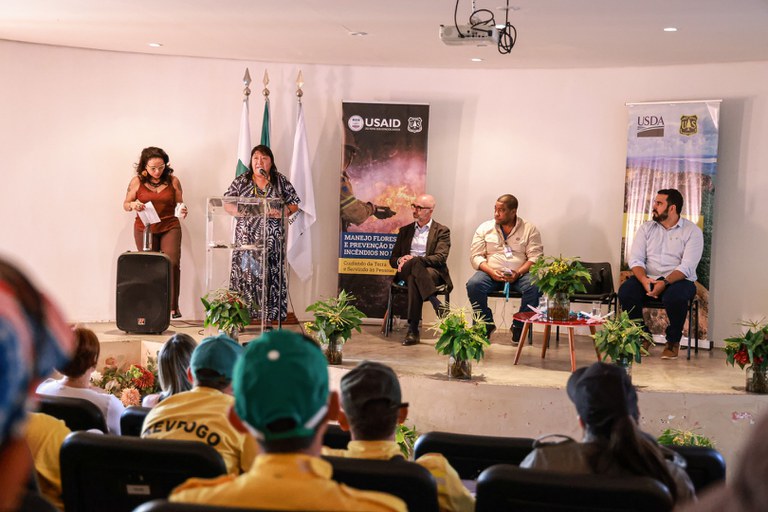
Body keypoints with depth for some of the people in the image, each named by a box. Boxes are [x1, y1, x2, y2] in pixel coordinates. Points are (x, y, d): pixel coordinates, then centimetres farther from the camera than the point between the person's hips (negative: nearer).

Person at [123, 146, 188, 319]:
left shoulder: (173, 181, 2)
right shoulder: (137, 181, 2)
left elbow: (179, 203, 11)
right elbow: (125, 205, 8)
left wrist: (182, 211, -11)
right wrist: (133, 205, -14)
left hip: (169, 227, 0)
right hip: (145, 229, 1)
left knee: (172, 263, -14)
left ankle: (173, 307, -8)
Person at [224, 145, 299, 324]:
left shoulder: (281, 182, 8)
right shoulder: (240, 181, 8)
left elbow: (294, 205, 9)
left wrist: (283, 212, -11)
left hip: (272, 239, 0)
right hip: (246, 238, 0)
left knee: (271, 275, -3)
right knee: (244, 274, -6)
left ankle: (269, 317, 2)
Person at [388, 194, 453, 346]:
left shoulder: (442, 231, 11)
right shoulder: (405, 230, 24)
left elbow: (440, 258, -5)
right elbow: (392, 259, 20)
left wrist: (413, 259, -17)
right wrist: (400, 260, -7)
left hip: (432, 272, -2)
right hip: (407, 271, 2)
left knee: (414, 278, -39)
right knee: (415, 264, -37)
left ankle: (413, 330, -42)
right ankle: (438, 306, -43)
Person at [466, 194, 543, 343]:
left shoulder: (529, 229, 6)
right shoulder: (484, 228, 9)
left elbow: (535, 257, -2)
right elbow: (476, 256, 4)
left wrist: (518, 273, -19)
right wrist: (491, 272, -15)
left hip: (520, 274, -1)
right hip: (491, 273, 1)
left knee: (535, 287, -32)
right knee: (473, 284, -30)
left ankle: (519, 327, -10)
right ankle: (486, 325, -9)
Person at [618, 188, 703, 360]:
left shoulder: (692, 231, -2)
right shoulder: (646, 228, 10)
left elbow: (687, 267, -13)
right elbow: (635, 259, 0)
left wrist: (665, 283, -29)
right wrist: (644, 280, -21)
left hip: (678, 280, -3)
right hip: (647, 278, 3)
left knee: (674, 296, -37)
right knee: (625, 291, -26)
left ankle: (673, 341, -9)